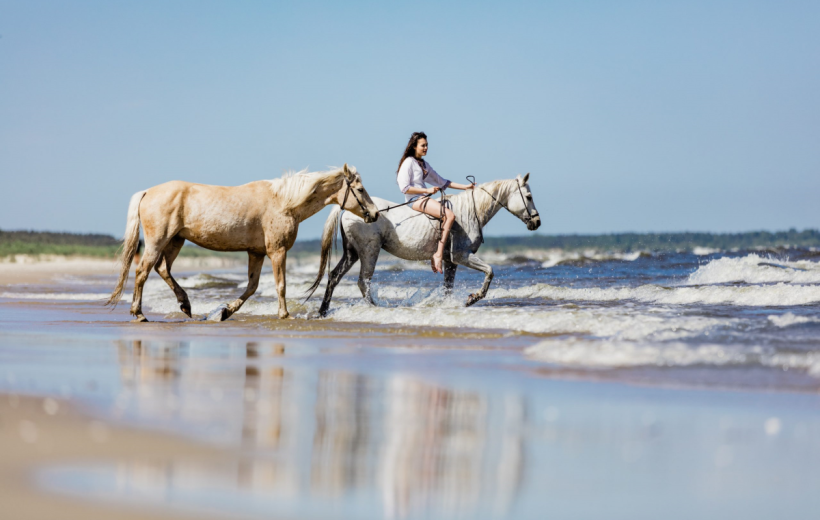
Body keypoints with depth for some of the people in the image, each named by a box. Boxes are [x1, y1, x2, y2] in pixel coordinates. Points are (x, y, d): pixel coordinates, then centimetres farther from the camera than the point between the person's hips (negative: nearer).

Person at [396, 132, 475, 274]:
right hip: (415, 200, -10)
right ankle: (438, 255, -29)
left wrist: (464, 187, 20)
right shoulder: (408, 162, -5)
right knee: (450, 216, -25)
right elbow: (405, 188, -14)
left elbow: (441, 182, 26)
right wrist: (427, 190, -15)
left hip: (424, 199, 10)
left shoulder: (424, 164, 21)